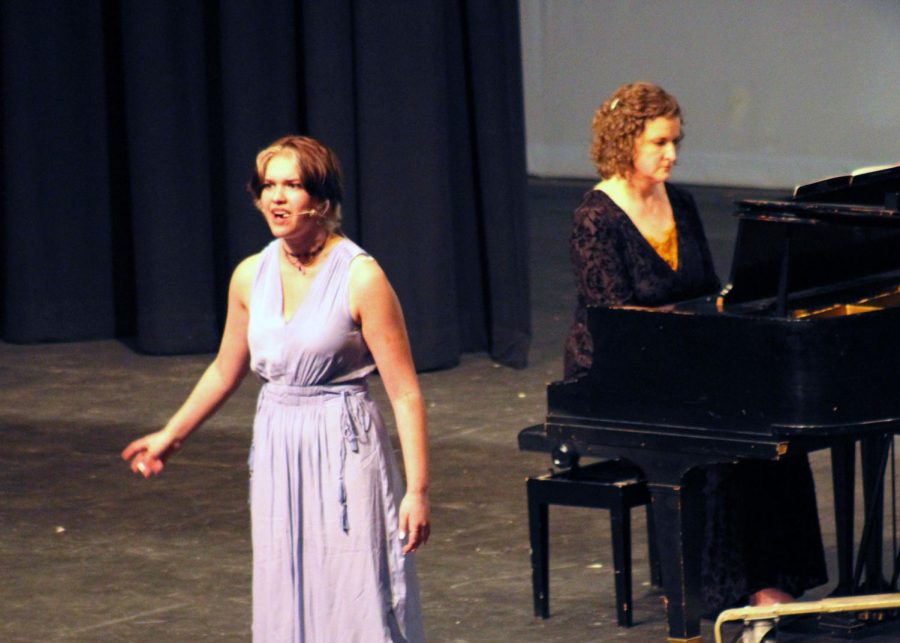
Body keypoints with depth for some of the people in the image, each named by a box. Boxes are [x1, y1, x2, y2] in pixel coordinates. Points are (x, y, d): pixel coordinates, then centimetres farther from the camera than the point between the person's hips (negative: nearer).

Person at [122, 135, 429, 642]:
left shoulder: (360, 278, -12)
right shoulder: (251, 277, 5)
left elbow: (405, 393, -12)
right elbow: (226, 371, 22)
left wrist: (417, 491, -16)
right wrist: (171, 437, 30)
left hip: (344, 453, -6)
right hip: (277, 453, 6)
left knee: (356, 599, -8)